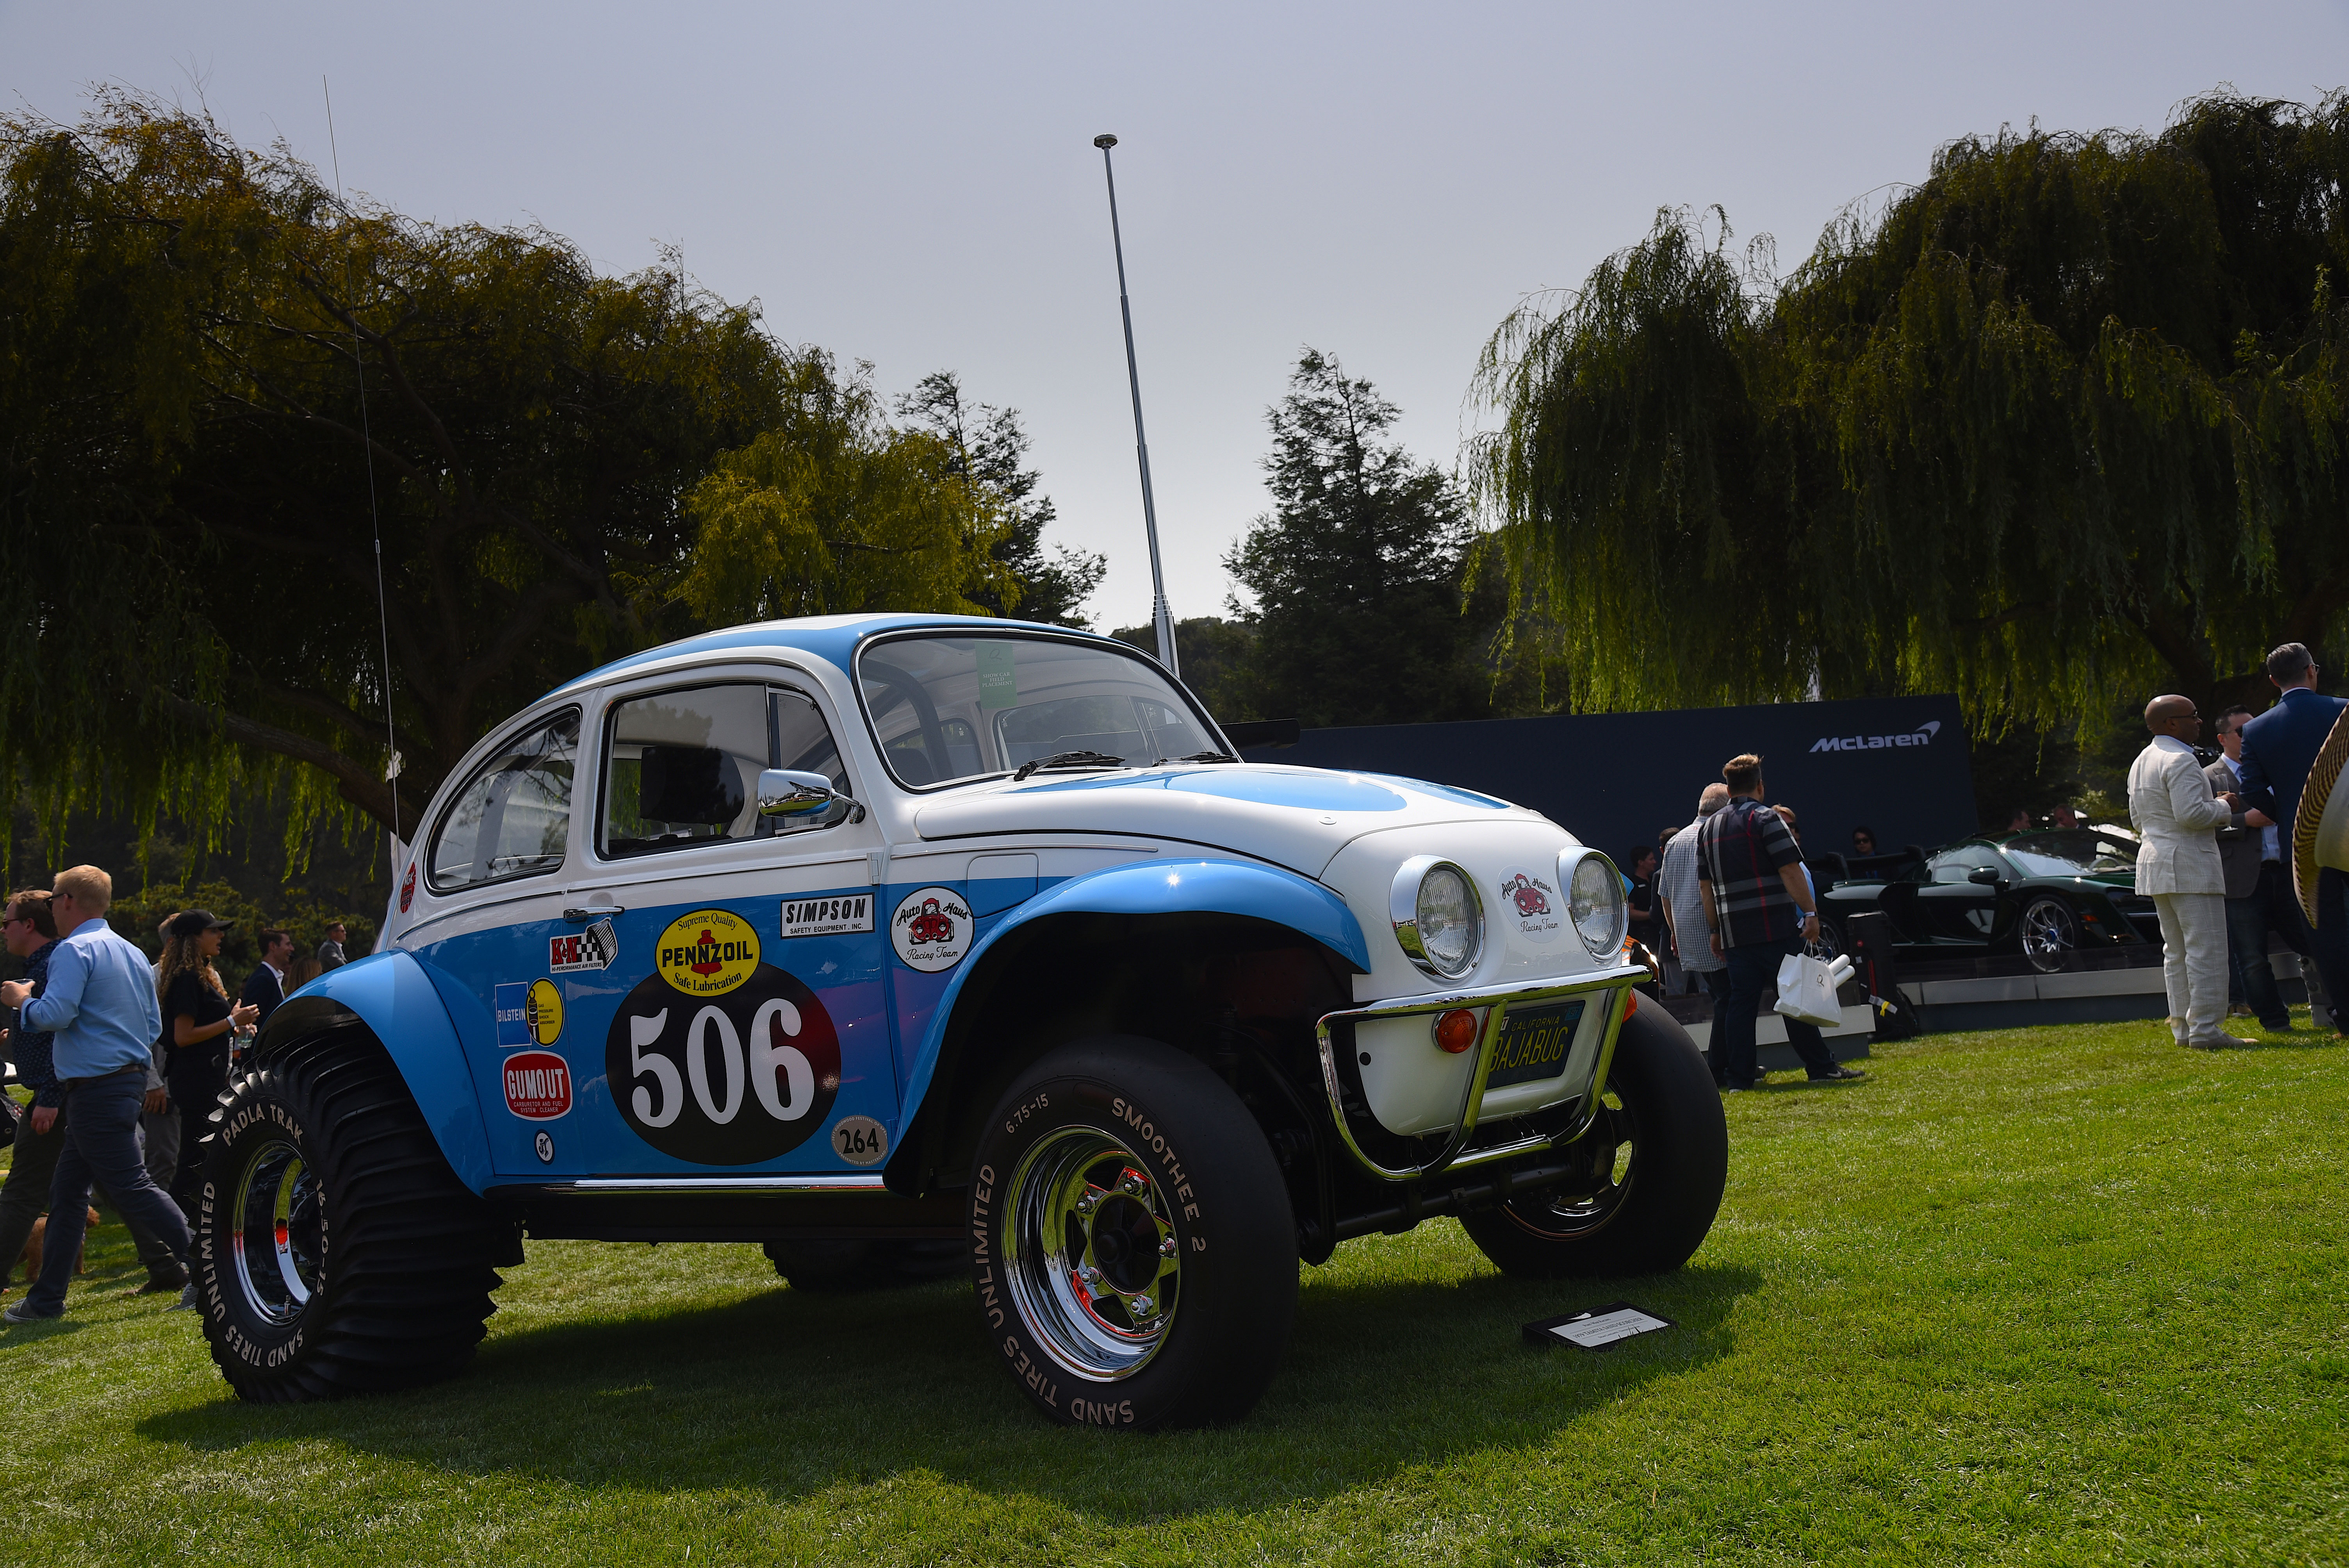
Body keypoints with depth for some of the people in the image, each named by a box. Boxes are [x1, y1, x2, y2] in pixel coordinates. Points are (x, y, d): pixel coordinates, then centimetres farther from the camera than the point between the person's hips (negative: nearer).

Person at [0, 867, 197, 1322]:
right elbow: (155, 1025, 17)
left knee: (130, 1187, -8)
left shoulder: (74, 950, -12)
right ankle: (47, 1298, 19)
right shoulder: (132, 953, 15)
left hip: (97, 1089, -10)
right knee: (67, 1191, 14)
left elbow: (56, 1014, -23)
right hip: (130, 1076, 10)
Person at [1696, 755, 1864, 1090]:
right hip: (1775, 928, -5)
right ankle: (1821, 1068, 2)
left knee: (1740, 1001, 6)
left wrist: (1716, 930, 19)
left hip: (1734, 933, 5)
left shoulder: (1709, 827, 15)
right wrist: (1811, 912, -11)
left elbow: (1705, 886, 16)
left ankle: (1738, 1076, 3)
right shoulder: (1765, 819, -5)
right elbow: (1790, 871, -13)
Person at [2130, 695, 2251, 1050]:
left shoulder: (2141, 762, 16)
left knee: (2176, 950, 12)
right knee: (2206, 948, -8)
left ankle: (2183, 1027, 14)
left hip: (2154, 863, 10)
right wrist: (2223, 807, -5)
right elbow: (2191, 814, -24)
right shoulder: (2180, 761, -15)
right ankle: (2205, 1030, -10)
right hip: (2189, 864, -10)